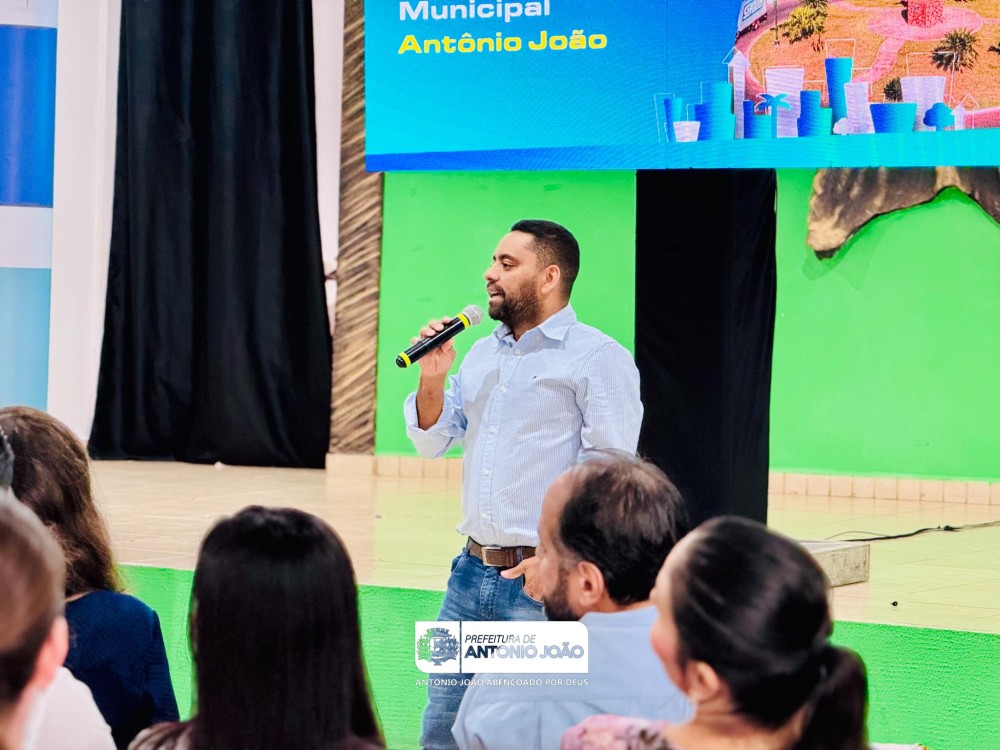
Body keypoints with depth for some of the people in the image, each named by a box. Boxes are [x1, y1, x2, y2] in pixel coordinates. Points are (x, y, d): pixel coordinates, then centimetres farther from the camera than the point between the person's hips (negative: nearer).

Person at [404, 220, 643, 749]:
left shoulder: (598, 358, -8)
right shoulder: (482, 355, 16)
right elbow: (432, 442, 19)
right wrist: (432, 378, 2)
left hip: (543, 583, -7)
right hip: (472, 571, 7)